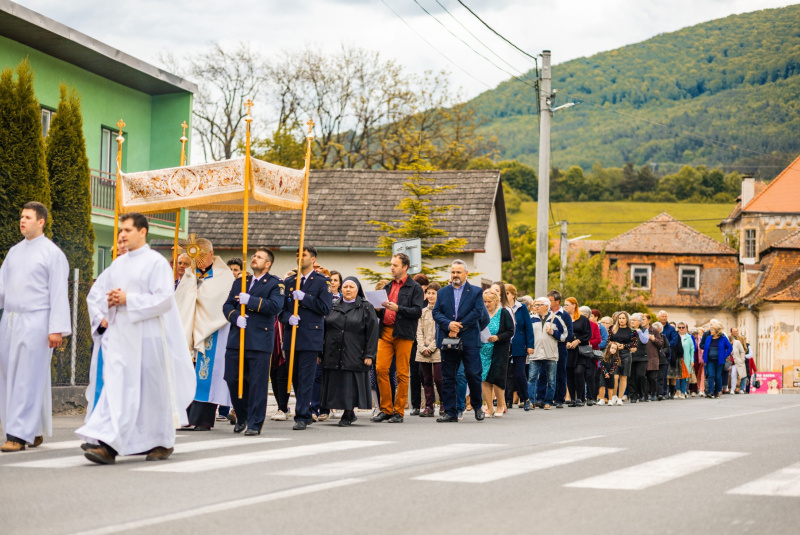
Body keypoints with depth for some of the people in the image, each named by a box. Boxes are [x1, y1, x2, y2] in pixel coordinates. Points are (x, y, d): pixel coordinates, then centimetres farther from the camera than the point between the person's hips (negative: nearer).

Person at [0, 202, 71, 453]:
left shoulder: (52, 253, -4)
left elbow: (59, 293, -8)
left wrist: (57, 328, -13)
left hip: (35, 321, -7)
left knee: (27, 379, -6)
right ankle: (34, 430, 16)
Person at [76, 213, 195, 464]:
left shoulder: (156, 262, -5)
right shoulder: (118, 264, 15)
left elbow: (164, 299, -12)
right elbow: (98, 290, 27)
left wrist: (128, 299, -15)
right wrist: (110, 300, 3)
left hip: (147, 336, -5)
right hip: (120, 335, 5)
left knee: (152, 389, 2)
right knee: (116, 386, -6)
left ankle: (162, 442, 18)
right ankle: (107, 444, -14)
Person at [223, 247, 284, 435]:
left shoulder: (275, 284, 2)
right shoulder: (239, 282, 18)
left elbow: (275, 306, -14)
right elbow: (227, 305, 13)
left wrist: (251, 301, -18)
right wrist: (235, 317, -8)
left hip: (260, 340, -5)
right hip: (236, 340, 5)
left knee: (258, 383, -4)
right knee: (232, 379, 5)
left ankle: (255, 423, 3)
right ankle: (242, 417, 25)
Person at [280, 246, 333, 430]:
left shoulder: (322, 282, 2)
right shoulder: (288, 282, 14)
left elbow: (325, 308, -8)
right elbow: (280, 308, 11)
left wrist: (304, 298, -14)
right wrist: (288, 318, -10)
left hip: (311, 337, -5)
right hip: (291, 337, 5)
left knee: (306, 379, -8)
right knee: (295, 378, 9)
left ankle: (302, 417, -7)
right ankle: (306, 413, 21)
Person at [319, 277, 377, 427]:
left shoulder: (366, 308, 2)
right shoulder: (333, 307, 12)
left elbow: (372, 332, -3)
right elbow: (324, 329, 14)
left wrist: (369, 355, -10)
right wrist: (319, 352, 7)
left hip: (354, 356, -4)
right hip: (333, 355, 4)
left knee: (351, 385, -4)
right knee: (335, 384, 4)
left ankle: (348, 415, 5)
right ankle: (350, 414, 15)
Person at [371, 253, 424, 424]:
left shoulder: (414, 288, 1)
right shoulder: (388, 287, 19)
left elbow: (417, 312, -9)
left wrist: (398, 308, -19)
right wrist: (378, 309, 2)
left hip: (403, 333, -5)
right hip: (386, 331, 5)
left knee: (402, 373, -2)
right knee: (381, 368, -4)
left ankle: (398, 412, 4)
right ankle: (386, 409, 5)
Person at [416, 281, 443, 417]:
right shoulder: (423, 312, 14)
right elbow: (419, 332, 11)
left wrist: (431, 347, -10)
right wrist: (422, 348, -3)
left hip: (437, 351, -4)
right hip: (423, 352, 4)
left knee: (438, 378, -7)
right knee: (427, 379, 4)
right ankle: (429, 406, 8)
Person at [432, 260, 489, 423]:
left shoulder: (476, 292, 7)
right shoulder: (443, 292, 15)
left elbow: (478, 312, -5)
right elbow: (436, 312, 5)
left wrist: (459, 326, -12)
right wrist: (448, 324, -14)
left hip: (469, 341, -3)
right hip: (448, 341, 3)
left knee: (473, 374, -6)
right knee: (448, 377, 2)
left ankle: (477, 406, 16)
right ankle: (450, 412, 6)